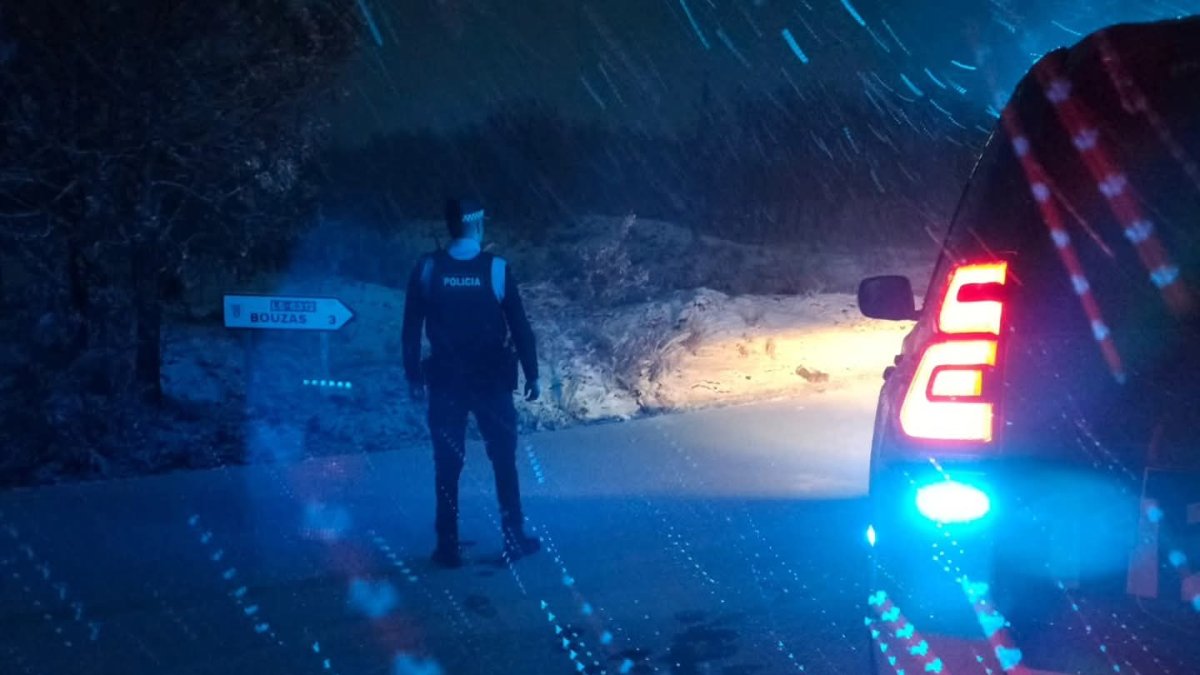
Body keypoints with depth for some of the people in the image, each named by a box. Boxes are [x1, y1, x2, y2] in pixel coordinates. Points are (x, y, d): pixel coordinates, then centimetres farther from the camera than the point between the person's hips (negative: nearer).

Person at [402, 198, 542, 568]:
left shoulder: (427, 268, -5)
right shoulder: (496, 268, -9)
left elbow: (411, 328, -2)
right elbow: (520, 326, -6)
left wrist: (414, 375, 7)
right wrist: (531, 373, 3)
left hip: (445, 381, 1)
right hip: (492, 381, -1)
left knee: (447, 466, 8)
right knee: (504, 461, 11)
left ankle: (448, 548, 13)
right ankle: (514, 539, 18)